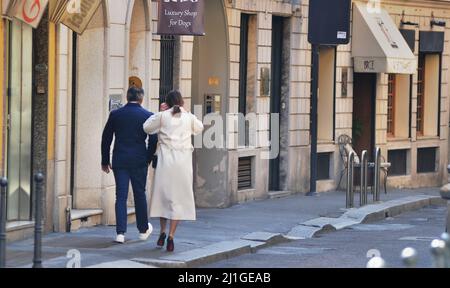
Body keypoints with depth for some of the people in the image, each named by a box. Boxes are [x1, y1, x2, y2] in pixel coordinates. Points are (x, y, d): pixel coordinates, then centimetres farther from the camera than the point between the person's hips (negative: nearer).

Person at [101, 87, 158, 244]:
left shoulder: (115, 115, 2)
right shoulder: (147, 116, -3)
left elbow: (106, 139, 5)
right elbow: (153, 140, -4)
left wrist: (105, 161, 12)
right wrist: (148, 159, 9)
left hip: (119, 161, 1)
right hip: (139, 161, -1)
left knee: (121, 197, 1)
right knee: (140, 195, 13)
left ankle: (120, 233, -6)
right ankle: (143, 230, 26)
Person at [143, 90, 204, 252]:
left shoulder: (163, 116, -1)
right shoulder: (189, 118, 3)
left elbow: (147, 128, 9)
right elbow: (199, 129, 22)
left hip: (165, 158, 0)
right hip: (183, 160, 0)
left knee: (163, 195, 14)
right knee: (178, 197, 2)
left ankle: (163, 233, 19)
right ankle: (171, 236, -5)